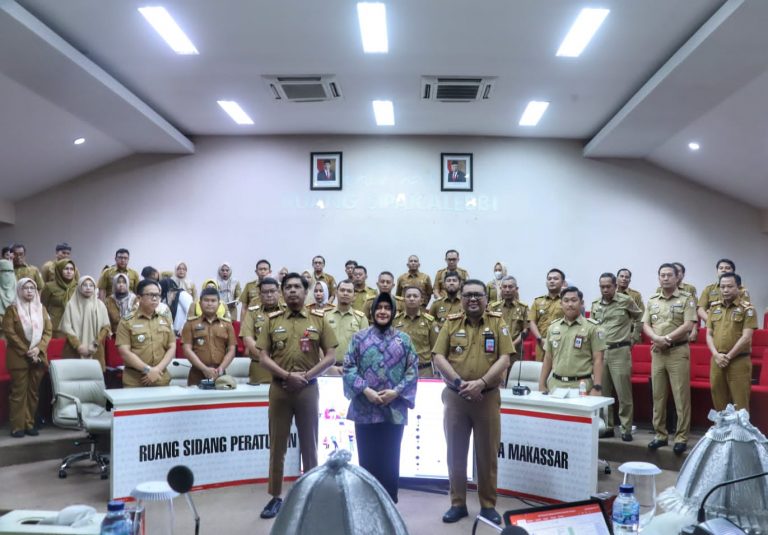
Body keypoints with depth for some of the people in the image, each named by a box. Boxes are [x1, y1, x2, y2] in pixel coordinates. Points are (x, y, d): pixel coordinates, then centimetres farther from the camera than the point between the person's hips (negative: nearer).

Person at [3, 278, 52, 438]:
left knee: (34, 391, 6)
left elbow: (48, 331, 6)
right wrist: (26, 351, -14)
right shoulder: (12, 309, -1)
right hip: (19, 357, -4)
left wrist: (39, 348, -10)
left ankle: (29, 424, 13)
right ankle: (17, 426, 1)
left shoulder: (41, 308, 11)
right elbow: (9, 333, -9)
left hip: (38, 356, 4)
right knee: (19, 392, -3)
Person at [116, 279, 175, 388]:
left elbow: (172, 348, 7)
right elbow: (125, 352, -8)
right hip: (134, 381, -3)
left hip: (161, 379, 3)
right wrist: (147, 370, -16)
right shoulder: (126, 322, 0)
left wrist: (158, 369, -8)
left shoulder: (165, 321, 11)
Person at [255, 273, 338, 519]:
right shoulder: (272, 320, 5)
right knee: (277, 444, 7)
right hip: (279, 388, 1)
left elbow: (330, 357, -1)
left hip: (308, 388, -1)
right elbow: (263, 357, 0)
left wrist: (306, 376, -11)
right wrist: (287, 375, -13)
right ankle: (276, 497, 17)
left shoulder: (319, 320, 2)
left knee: (309, 444, 7)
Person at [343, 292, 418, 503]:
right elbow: (349, 368, -1)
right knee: (367, 460, 5)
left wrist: (396, 391, -11)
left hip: (394, 409, 0)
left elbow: (412, 371, 3)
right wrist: (365, 390, -13)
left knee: (390, 461, 6)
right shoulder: (359, 338, 5)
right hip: (365, 409, 0)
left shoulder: (404, 339, 7)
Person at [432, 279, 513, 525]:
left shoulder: (497, 322, 1)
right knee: (456, 452, 8)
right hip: (455, 396, 1)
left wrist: (481, 382, -17)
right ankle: (458, 503, 20)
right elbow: (439, 357, -2)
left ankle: (488, 505, 19)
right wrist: (459, 382, -15)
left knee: (487, 453, 6)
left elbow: (504, 359, -6)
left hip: (487, 397, -1)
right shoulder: (451, 323, 4)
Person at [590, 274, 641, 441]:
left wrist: (633, 337, 11)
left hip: (620, 351, -4)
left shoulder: (626, 301, -3)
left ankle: (626, 429, 6)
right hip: (599, 351, 4)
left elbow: (640, 318, 11)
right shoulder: (595, 304, 9)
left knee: (623, 393, -2)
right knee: (602, 392, 9)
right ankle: (607, 426, 19)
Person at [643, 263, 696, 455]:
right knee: (658, 396, 8)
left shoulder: (686, 298, -2)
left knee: (681, 396, -3)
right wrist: (657, 338, -12)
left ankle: (681, 437, 3)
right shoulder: (652, 300, 12)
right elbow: (645, 325, 7)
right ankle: (660, 434, 17)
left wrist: (666, 339, -13)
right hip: (657, 352, 5)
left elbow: (688, 325, -11)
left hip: (678, 351, -5)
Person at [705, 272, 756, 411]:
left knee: (740, 404, -1)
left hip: (739, 361, -5)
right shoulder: (714, 308, 12)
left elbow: (746, 338, -10)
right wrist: (716, 355, -5)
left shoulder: (747, 309, -3)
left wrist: (728, 357, -10)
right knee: (718, 402, 9)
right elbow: (709, 334, 10)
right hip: (717, 361, 5)